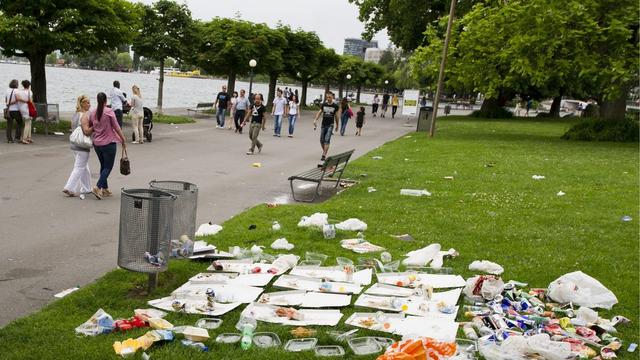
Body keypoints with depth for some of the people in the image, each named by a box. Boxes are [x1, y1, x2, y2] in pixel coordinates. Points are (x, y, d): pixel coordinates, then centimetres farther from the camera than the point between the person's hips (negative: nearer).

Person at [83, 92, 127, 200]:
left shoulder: (92, 113, 4)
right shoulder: (109, 112, -12)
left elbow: (89, 128, 15)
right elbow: (116, 127, -9)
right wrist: (123, 141, -4)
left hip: (97, 144, 6)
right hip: (109, 143, -5)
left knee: (103, 166, 18)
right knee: (108, 167, 1)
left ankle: (105, 189, 20)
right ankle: (98, 187, -13)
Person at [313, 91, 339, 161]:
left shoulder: (335, 106, -2)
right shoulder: (323, 105, 3)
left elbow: (336, 116, 8)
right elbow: (319, 113, 6)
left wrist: (337, 124, 16)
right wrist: (315, 120, -9)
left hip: (330, 125, -3)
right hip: (323, 125, 3)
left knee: (327, 140, -12)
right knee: (322, 140, 6)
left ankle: (324, 155, -13)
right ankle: (325, 152, 28)